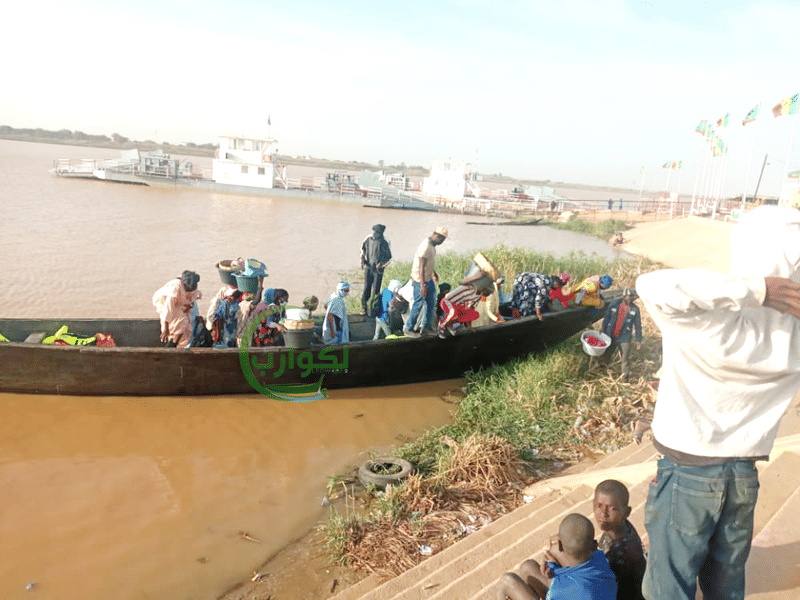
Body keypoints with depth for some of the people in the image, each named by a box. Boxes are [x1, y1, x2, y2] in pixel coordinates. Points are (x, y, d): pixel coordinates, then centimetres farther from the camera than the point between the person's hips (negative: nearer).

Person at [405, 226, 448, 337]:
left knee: (431, 302, 15)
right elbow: (421, 267, -28)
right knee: (418, 304, -1)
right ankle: (408, 329, 12)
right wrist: (423, 285, -30)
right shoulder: (426, 246, -26)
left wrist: (434, 273, 35)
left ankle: (426, 326, 26)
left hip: (428, 278, 10)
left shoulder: (431, 244, 6)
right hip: (420, 279, -10)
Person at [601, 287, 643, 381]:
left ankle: (625, 375, 26)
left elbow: (638, 326, 2)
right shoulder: (614, 305, -1)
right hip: (611, 337, 2)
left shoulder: (635, 309, -3)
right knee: (604, 358, 9)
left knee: (624, 360, 5)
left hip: (624, 339, -1)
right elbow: (606, 319, 7)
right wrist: (603, 333, 6)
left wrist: (638, 341, 1)